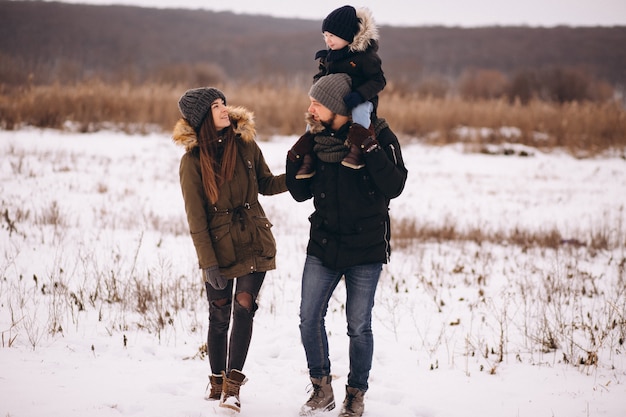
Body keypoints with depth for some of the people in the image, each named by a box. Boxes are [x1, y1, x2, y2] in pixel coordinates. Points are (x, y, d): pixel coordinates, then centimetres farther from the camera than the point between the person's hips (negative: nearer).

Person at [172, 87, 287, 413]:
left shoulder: (245, 144, 0)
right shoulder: (192, 160, -8)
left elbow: (267, 185, 11)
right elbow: (195, 217, -8)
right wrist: (207, 262, -12)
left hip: (254, 243, 2)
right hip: (218, 247, -1)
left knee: (243, 308, -8)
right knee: (219, 316, 7)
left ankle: (232, 387, -7)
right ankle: (217, 381, 25)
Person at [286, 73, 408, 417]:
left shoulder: (378, 135, -9)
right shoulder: (317, 138, 3)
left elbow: (394, 187, -20)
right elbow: (301, 193, 9)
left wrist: (369, 148, -27)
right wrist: (295, 159, -6)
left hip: (365, 247, -4)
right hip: (323, 246, 4)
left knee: (358, 326, 1)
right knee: (309, 318, 0)